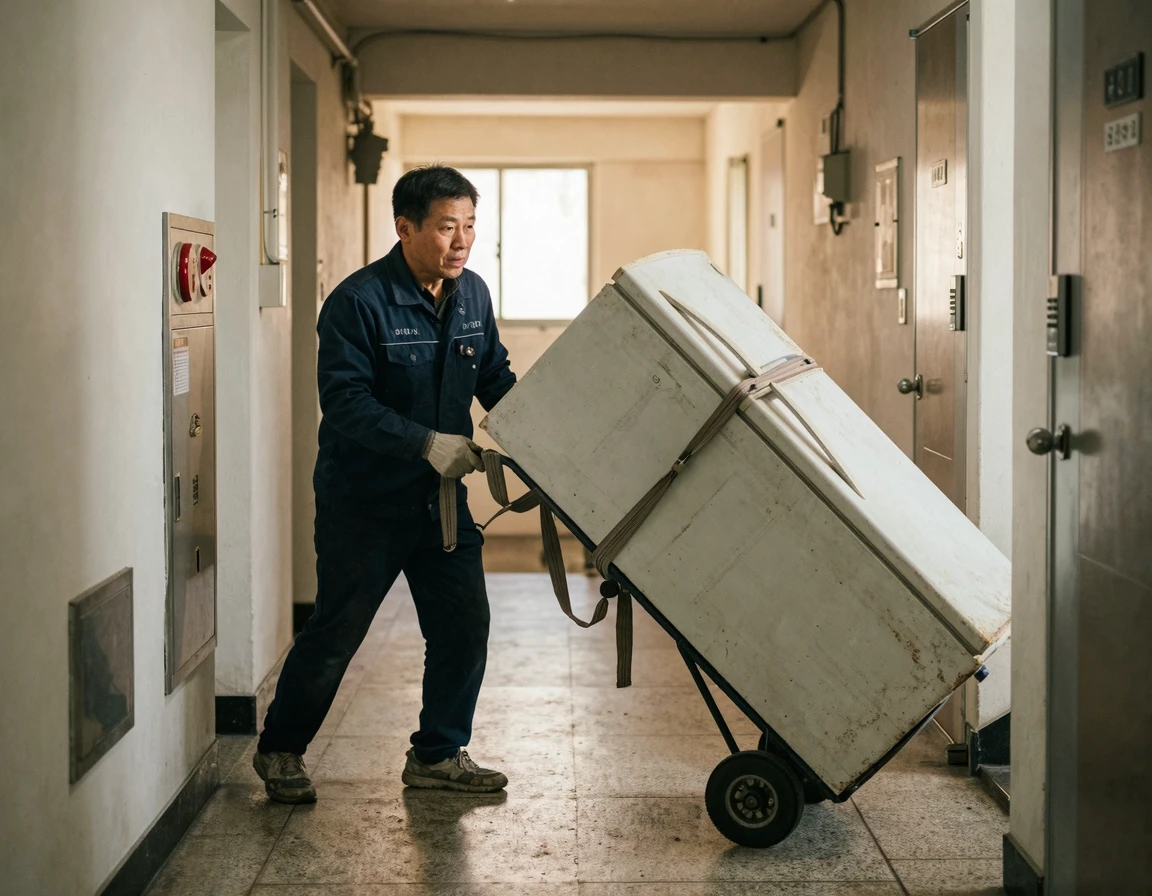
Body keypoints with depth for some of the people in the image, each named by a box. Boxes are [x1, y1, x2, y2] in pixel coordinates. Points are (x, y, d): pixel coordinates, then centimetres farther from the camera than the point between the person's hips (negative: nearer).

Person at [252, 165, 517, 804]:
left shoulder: (472, 295, 4)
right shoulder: (358, 301, -18)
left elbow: (495, 377, 14)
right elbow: (346, 400, -24)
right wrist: (426, 443, -32)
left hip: (442, 498, 6)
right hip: (364, 503, -6)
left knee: (463, 626, 5)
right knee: (335, 632, 3)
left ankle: (438, 753, 22)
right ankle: (279, 749, 23)